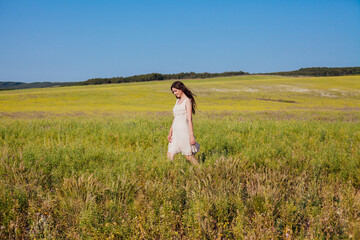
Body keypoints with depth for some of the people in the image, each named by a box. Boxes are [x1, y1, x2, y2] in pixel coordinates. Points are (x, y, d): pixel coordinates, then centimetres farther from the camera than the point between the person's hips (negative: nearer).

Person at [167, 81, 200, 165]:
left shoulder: (187, 101, -8)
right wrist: (170, 132, 12)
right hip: (176, 132, 8)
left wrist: (192, 136, -17)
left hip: (184, 131, -8)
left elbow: (190, 119, -14)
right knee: (170, 155, 2)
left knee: (188, 155, 1)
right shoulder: (177, 101, 15)